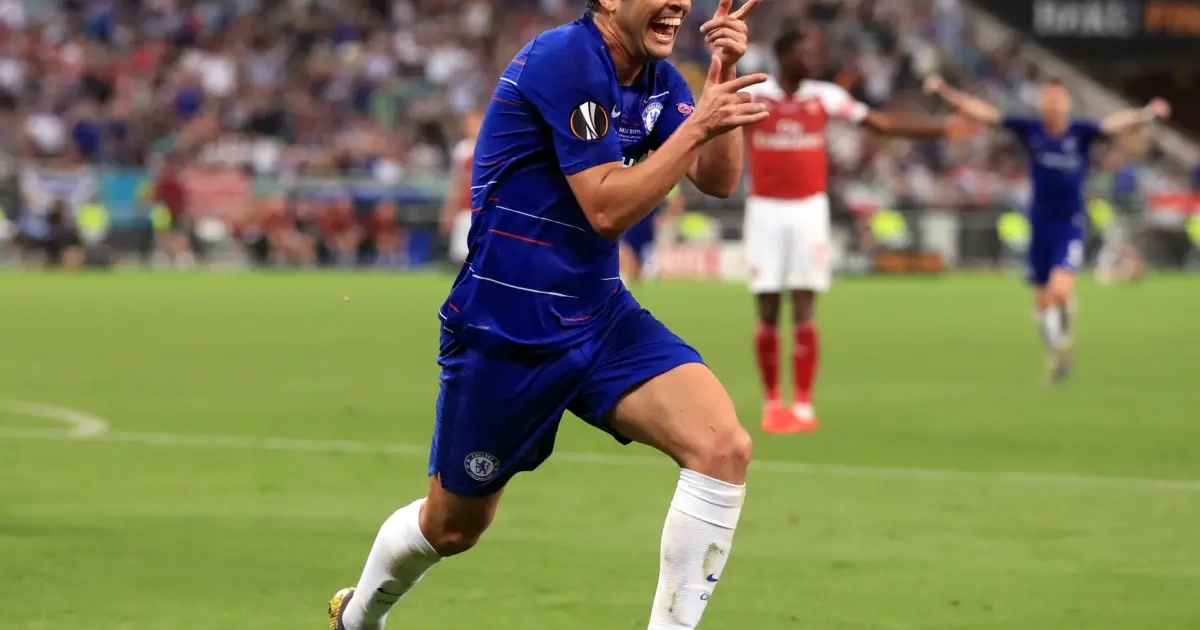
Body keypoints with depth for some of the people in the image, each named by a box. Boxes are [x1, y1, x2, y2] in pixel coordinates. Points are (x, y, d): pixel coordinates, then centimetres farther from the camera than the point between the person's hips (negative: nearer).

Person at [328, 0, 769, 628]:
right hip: (505, 334, -6)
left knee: (723, 446, -19)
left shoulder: (658, 80, 4)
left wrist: (726, 76, -11)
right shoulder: (563, 59, -20)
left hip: (601, 317, 6)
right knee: (451, 527, 11)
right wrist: (697, 125, -25)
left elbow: (718, 180, 0)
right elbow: (607, 209, -23)